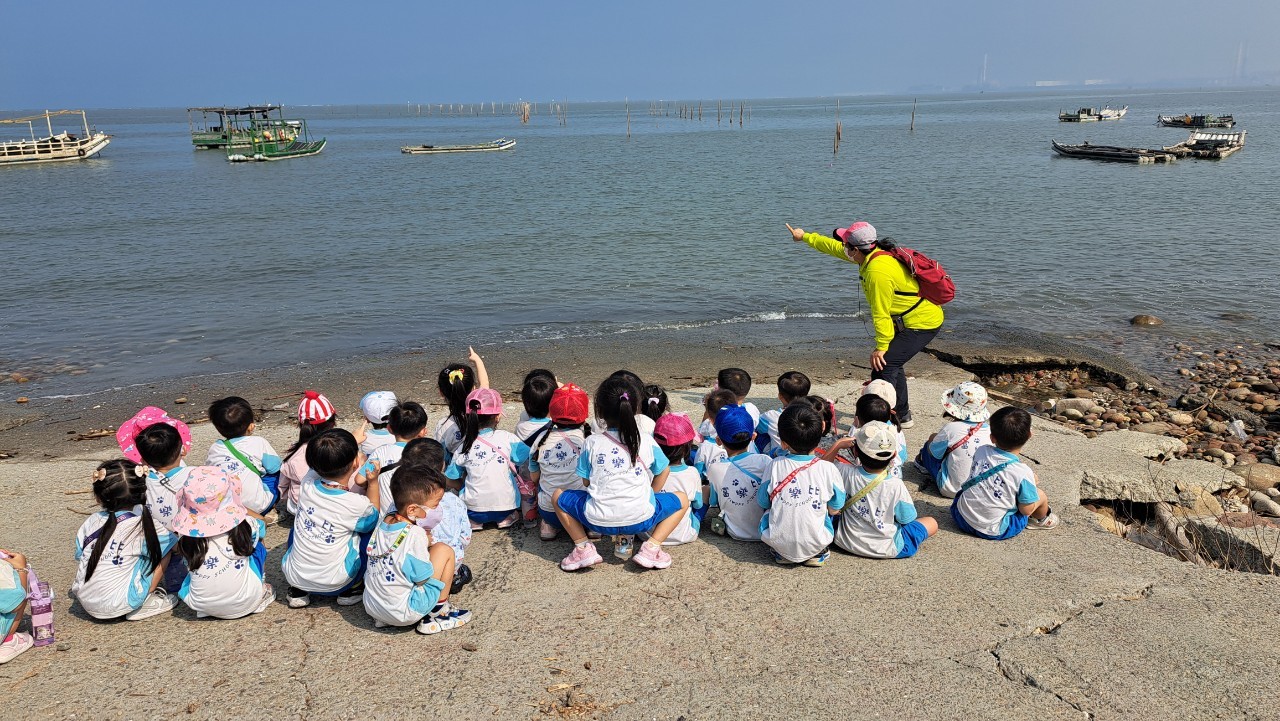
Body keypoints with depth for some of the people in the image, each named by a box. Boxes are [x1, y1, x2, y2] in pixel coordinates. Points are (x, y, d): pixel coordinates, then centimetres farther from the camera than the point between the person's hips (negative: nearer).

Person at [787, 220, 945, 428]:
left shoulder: (878, 272, -28)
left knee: (882, 366, -15)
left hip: (921, 324, -11)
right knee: (891, 364, 22)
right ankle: (902, 416, 34)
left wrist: (881, 347, -16)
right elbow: (834, 247, 18)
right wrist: (805, 237, 28)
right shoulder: (873, 254, 3)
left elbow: (881, 313, -23)